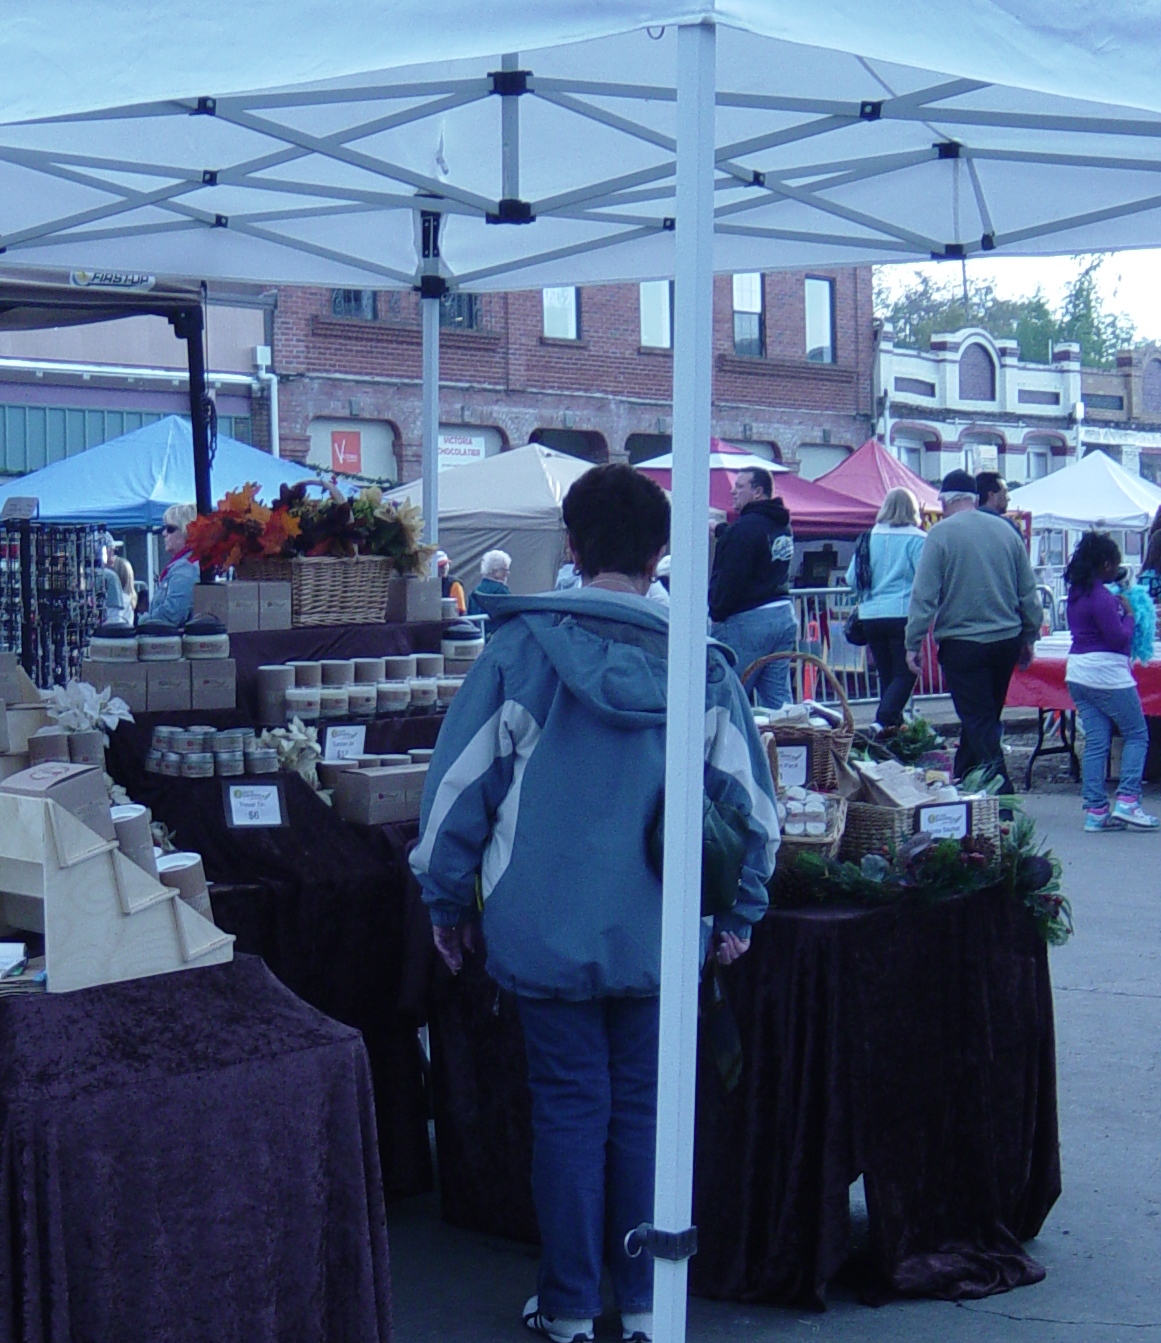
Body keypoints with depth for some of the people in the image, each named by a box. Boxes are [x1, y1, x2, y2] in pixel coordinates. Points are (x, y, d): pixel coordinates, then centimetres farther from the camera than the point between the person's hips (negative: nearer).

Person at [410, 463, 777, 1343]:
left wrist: (448, 900, 8)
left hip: (548, 930, -1)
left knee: (570, 1109, 9)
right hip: (661, 934, 1)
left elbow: (460, 782, -4)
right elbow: (749, 801, 2)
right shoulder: (700, 663, -1)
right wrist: (740, 914, 14)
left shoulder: (523, 645, -6)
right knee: (645, 1109, 12)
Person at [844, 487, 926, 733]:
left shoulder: (869, 537, 6)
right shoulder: (916, 539, -6)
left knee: (886, 675, 13)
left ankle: (893, 728, 15)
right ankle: (883, 722, -22)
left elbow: (851, 579, 7)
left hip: (871, 616, 5)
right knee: (905, 674, -3)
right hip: (903, 614, -5)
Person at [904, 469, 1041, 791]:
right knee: (986, 720, 17)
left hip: (962, 644, -5)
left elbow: (924, 595, -11)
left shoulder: (941, 534, -8)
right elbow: (1028, 591, 10)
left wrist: (913, 643, -6)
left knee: (978, 722, -2)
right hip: (1007, 640, 5)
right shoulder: (1006, 530, 6)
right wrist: (1029, 637, 18)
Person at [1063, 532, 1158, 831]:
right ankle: (1127, 801, -7)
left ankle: (1095, 811, 5)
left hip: (1078, 672, 9)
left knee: (1095, 742, 8)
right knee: (1137, 735, 2)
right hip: (1107, 673, -8)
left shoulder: (1076, 593, 10)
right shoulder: (1101, 596, -17)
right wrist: (1128, 614, 1)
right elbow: (1118, 637, -16)